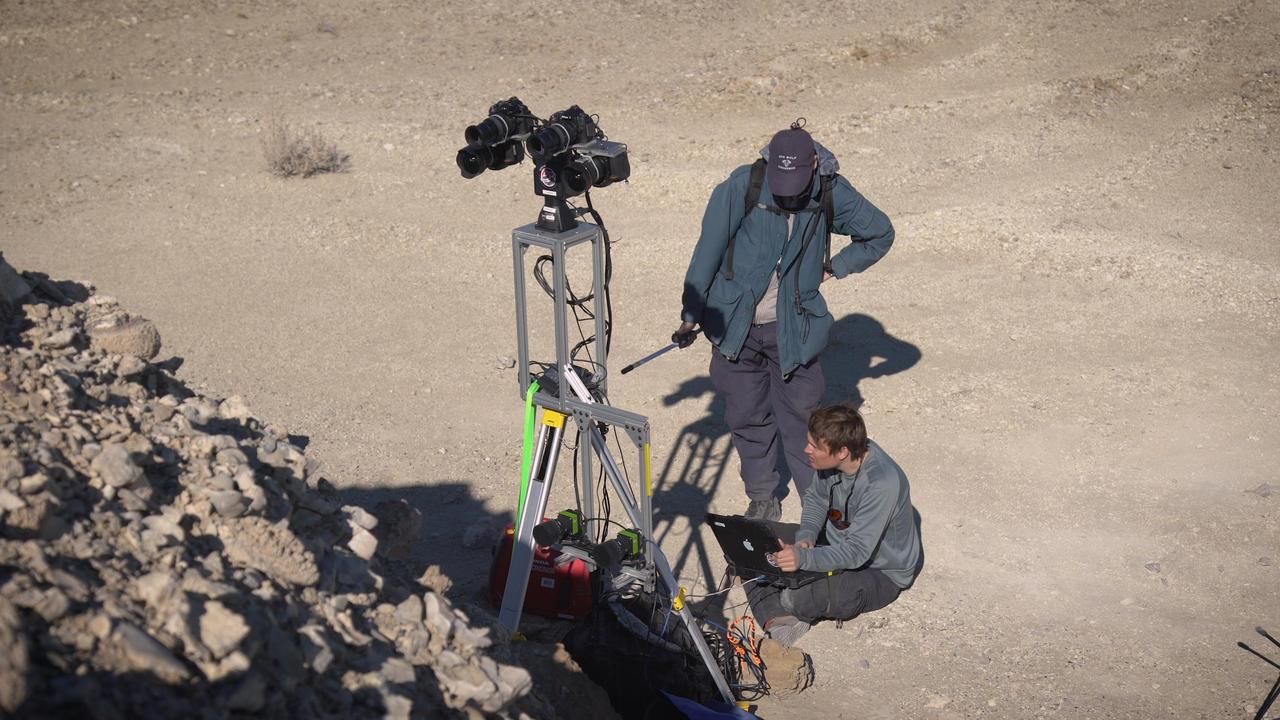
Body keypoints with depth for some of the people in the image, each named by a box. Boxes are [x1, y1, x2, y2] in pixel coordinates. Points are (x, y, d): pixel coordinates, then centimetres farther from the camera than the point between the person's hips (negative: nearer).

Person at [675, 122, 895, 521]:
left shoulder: (831, 192, -7)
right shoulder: (742, 186, -14)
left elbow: (880, 234, 11)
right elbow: (708, 250, -6)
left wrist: (833, 267, 4)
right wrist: (691, 314, -4)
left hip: (792, 327, 0)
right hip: (736, 323, 0)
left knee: (801, 415, 4)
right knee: (747, 417, 9)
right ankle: (762, 499, 27)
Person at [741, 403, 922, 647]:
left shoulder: (881, 483, -35)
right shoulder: (831, 458, -14)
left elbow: (856, 553, -35)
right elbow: (816, 499, 5)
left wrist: (804, 558, -49)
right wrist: (805, 537, -15)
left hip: (879, 571, -8)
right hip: (835, 541, 8)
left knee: (801, 598, -34)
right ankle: (777, 618, -16)